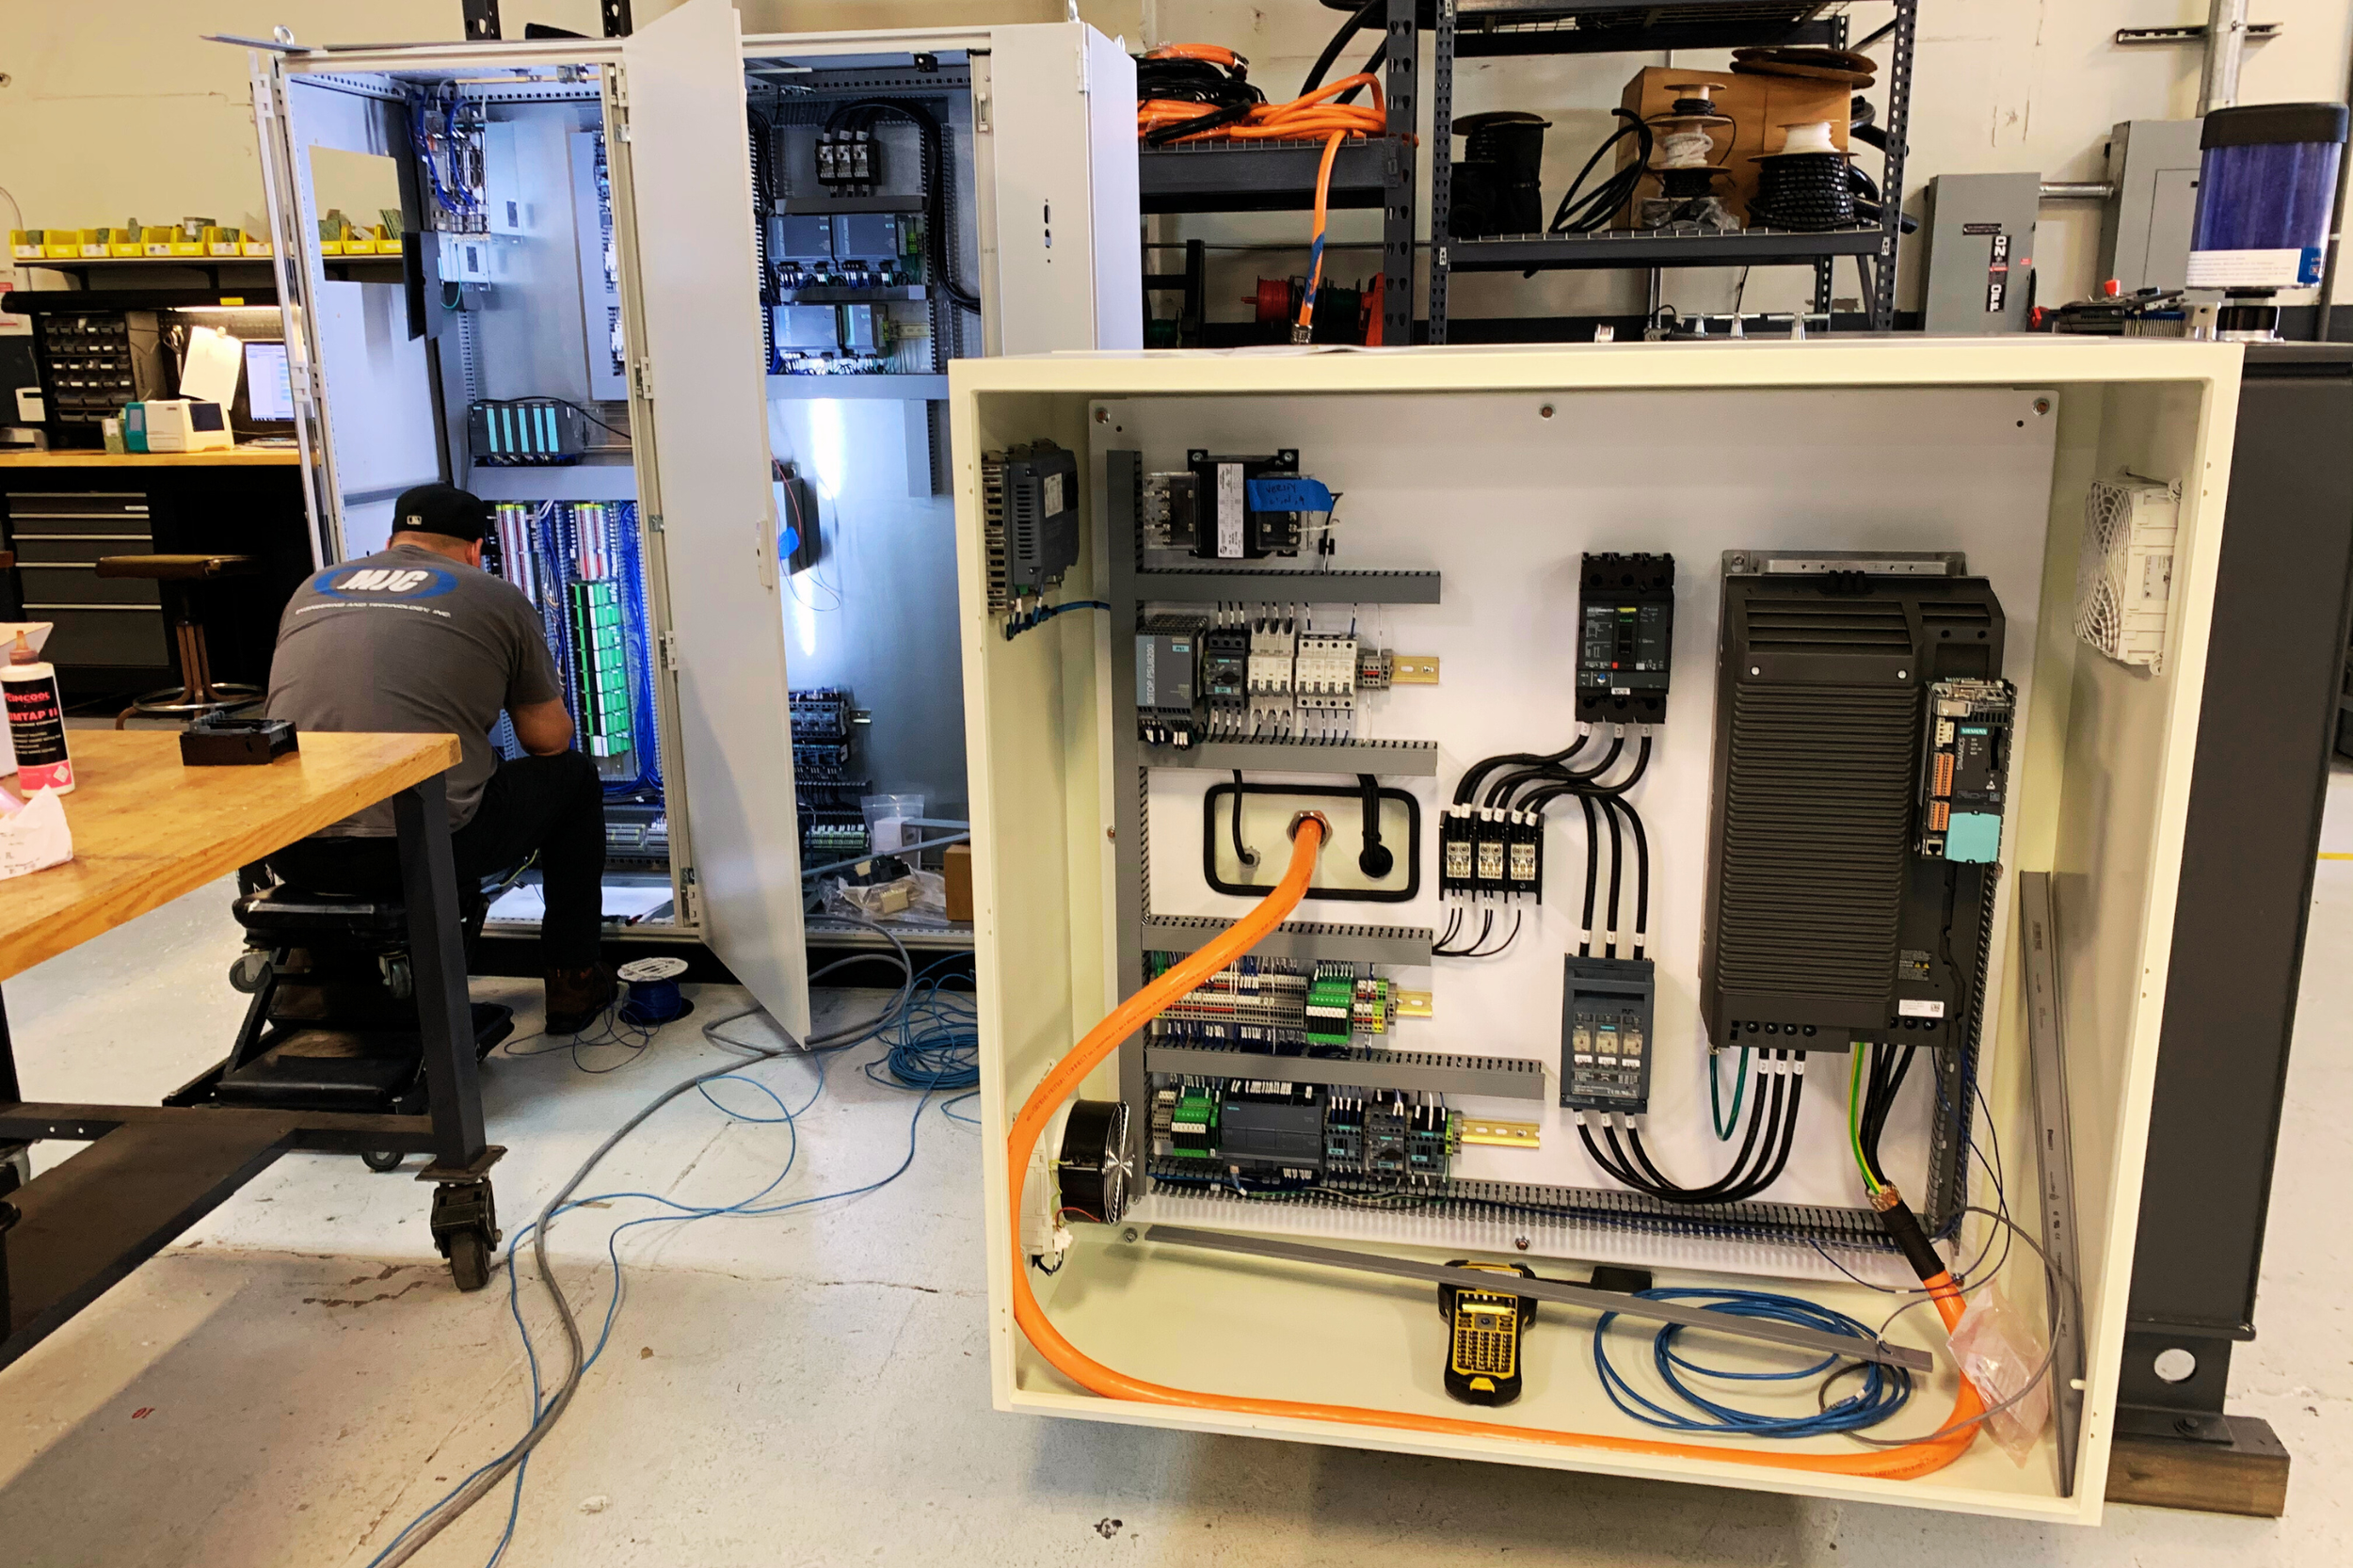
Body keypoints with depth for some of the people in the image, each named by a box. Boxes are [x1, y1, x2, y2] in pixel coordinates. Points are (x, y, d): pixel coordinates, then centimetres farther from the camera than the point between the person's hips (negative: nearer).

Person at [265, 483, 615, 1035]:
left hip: (292, 855, 5)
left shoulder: (312, 589, 21)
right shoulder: (499, 598, 8)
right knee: (572, 776, 21)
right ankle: (572, 982, 26)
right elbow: (549, 740, 13)